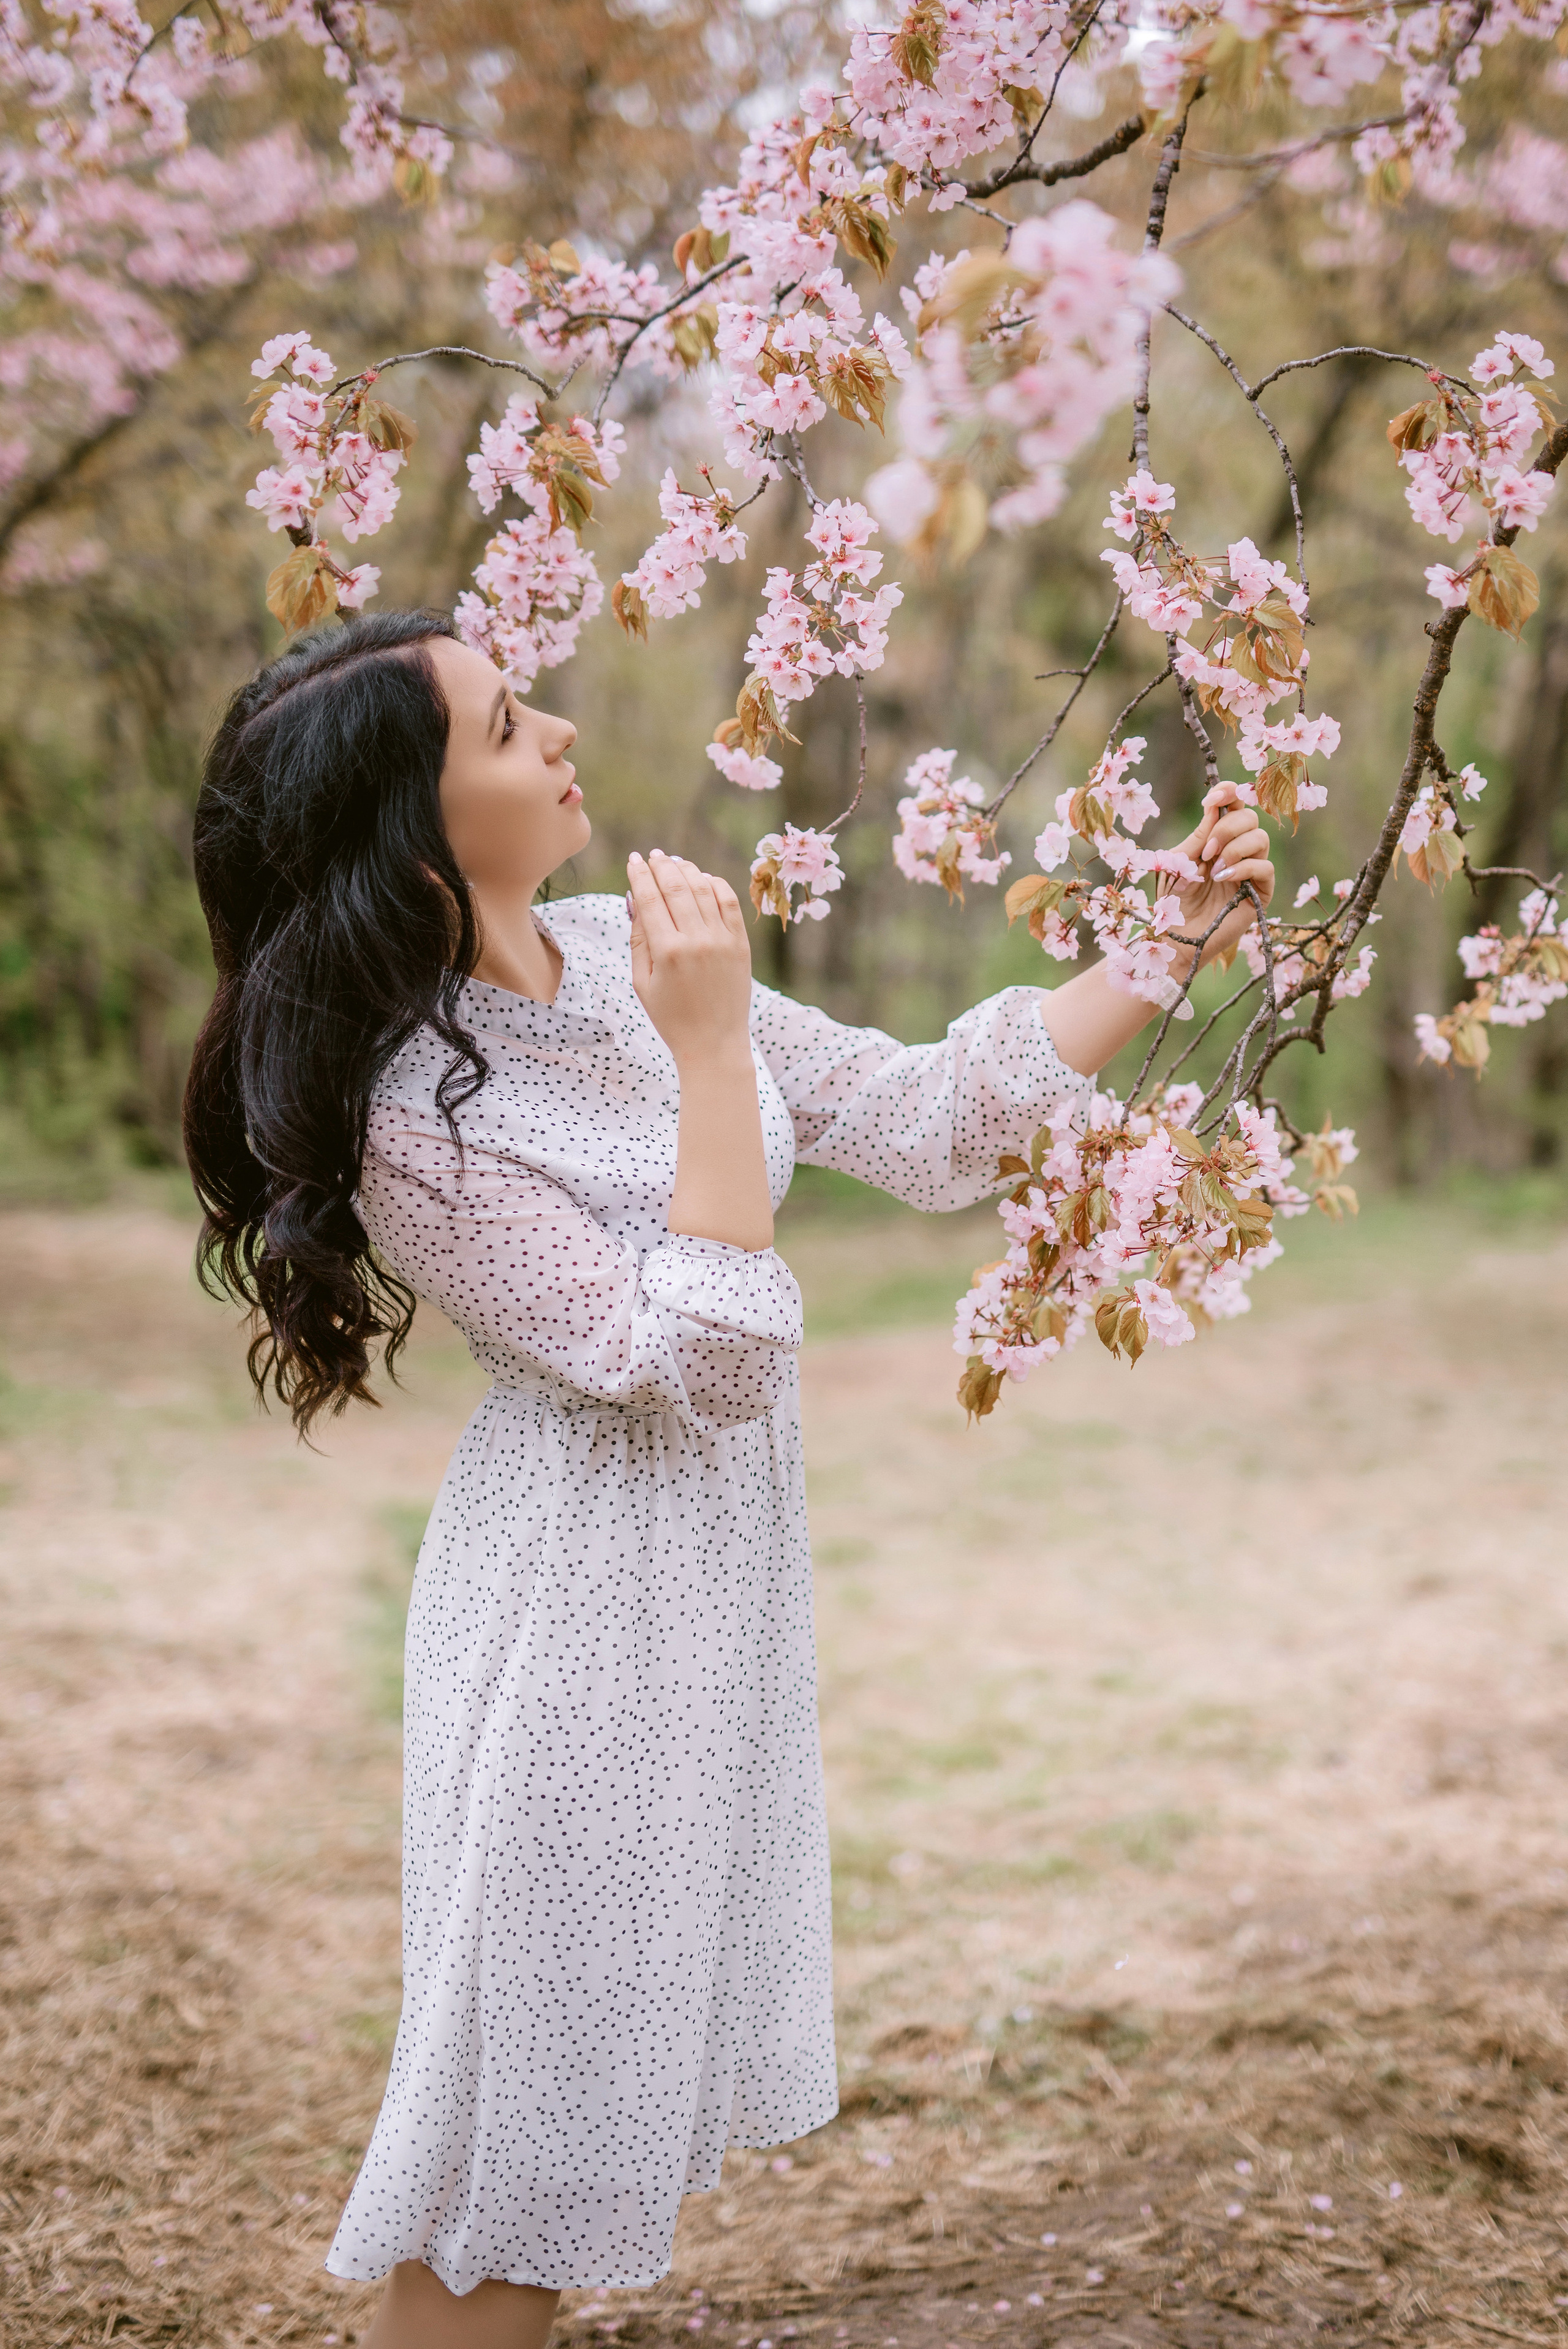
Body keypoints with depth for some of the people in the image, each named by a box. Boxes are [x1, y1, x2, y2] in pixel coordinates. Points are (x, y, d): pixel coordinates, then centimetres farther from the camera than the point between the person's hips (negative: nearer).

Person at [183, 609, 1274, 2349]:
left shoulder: (619, 954, 0)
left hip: (723, 1580, 8)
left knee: (628, 2047, 19)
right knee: (534, 2083, 5)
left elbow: (921, 1125, 3)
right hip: (583, 1604, -8)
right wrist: (709, 1049, -27)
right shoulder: (409, 1116, -22)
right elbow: (693, 1361, -24)